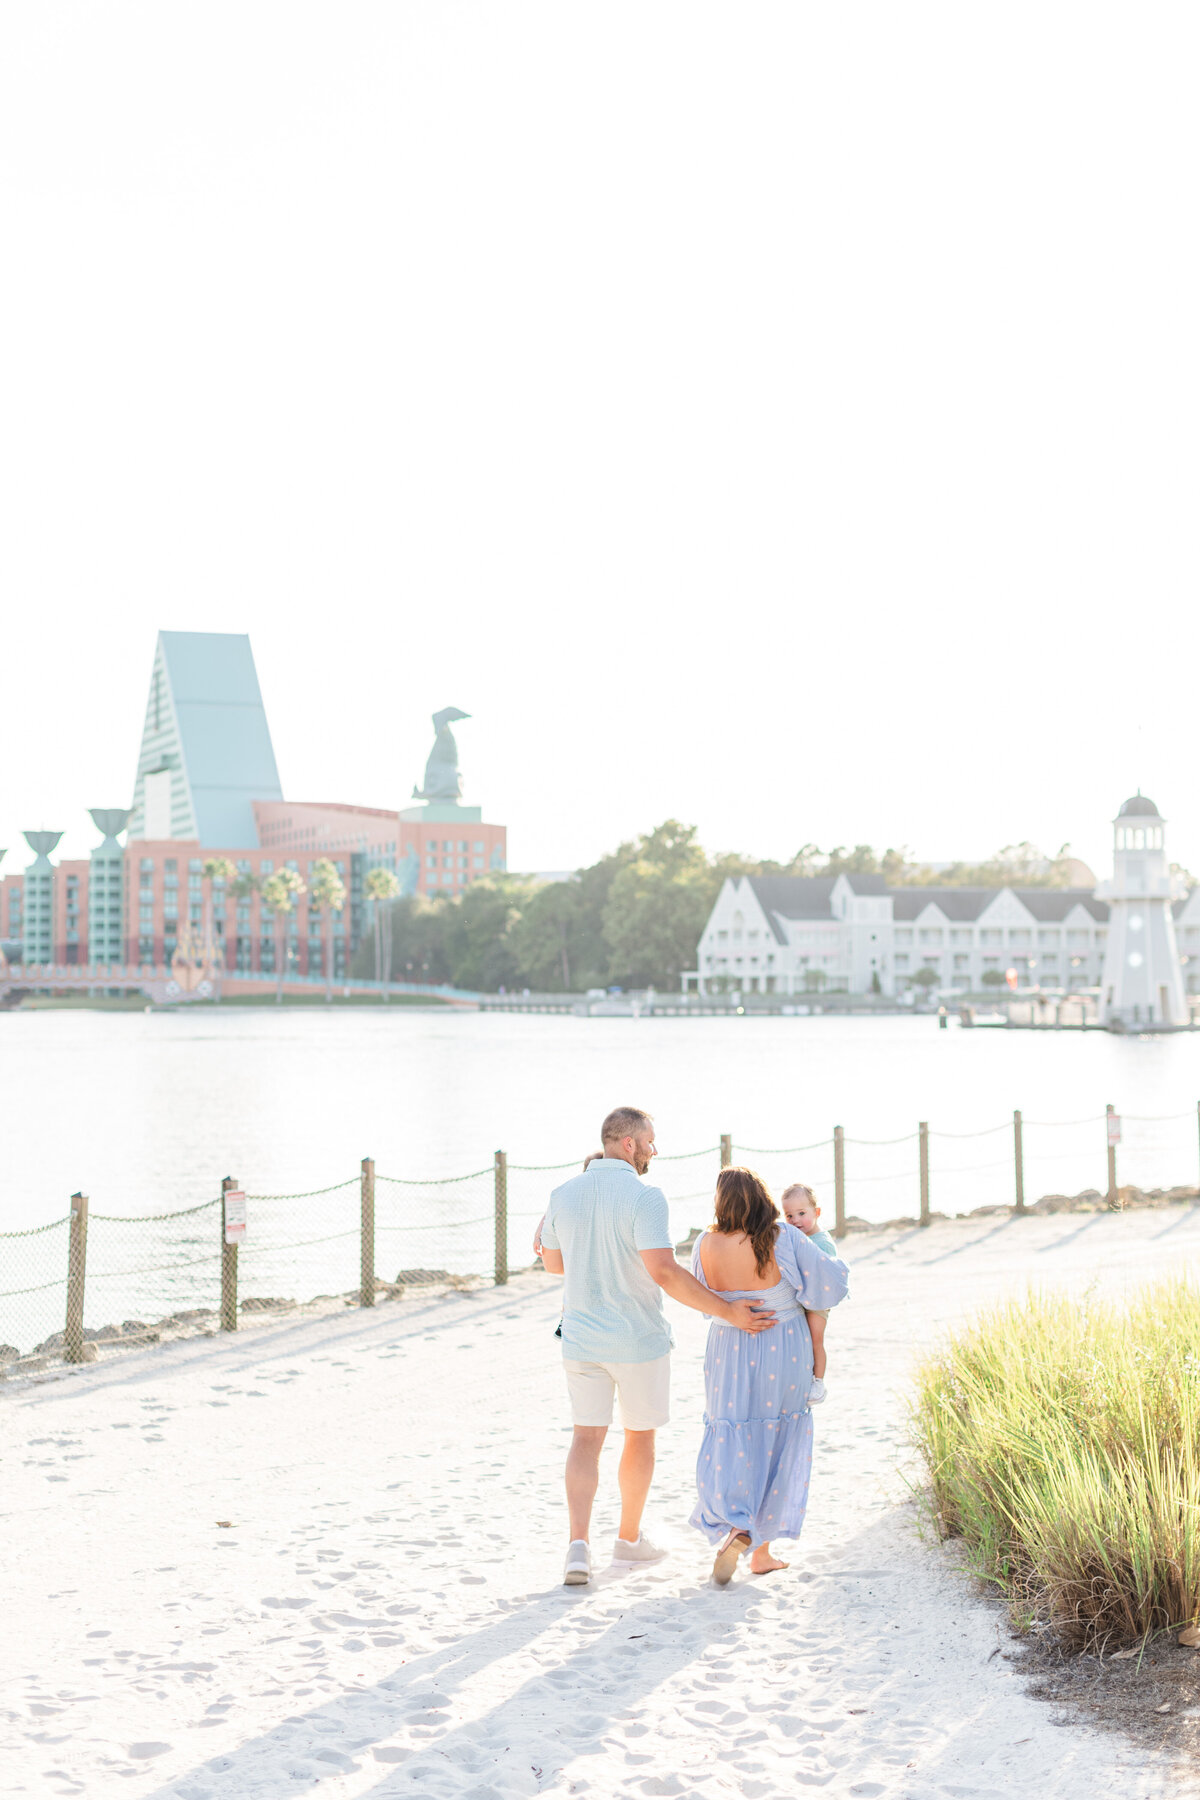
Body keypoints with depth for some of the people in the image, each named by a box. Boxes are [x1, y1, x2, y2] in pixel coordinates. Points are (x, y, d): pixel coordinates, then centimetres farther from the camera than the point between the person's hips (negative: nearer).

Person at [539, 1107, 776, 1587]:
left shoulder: (564, 1195, 1)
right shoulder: (644, 1197, -18)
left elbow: (553, 1263, 14)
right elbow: (664, 1273, -27)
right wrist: (727, 1312, -23)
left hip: (581, 1337, 4)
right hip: (638, 1339, -4)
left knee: (586, 1438, 6)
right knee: (640, 1435, 16)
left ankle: (579, 1544, -11)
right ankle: (629, 1538, 30)